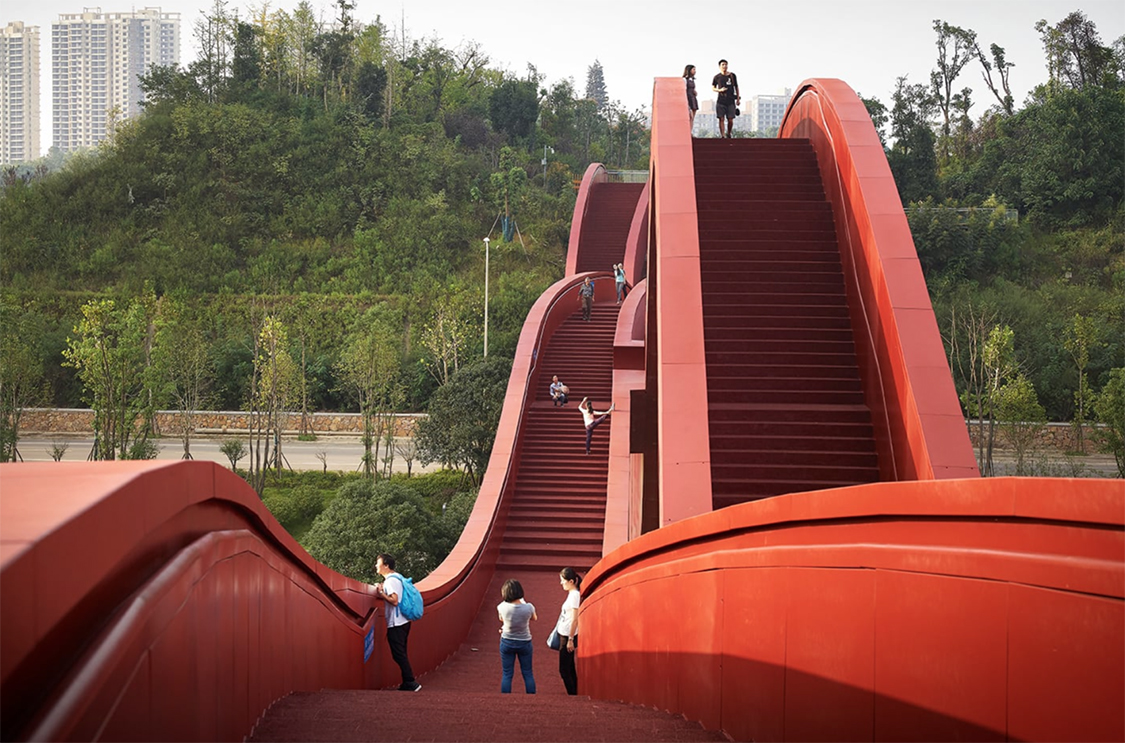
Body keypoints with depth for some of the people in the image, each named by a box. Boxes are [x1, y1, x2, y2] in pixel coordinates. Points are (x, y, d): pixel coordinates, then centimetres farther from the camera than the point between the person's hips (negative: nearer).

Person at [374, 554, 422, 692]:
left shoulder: (391, 580, -15)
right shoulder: (397, 577, 15)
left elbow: (394, 601, -23)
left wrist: (381, 593, -16)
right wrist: (382, 593, 15)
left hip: (396, 624, -10)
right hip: (403, 622, 10)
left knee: (398, 654, -6)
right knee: (401, 654, 13)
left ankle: (410, 683, -7)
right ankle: (408, 683, 15)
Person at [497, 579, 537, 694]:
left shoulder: (502, 607, -21)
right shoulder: (528, 608, -22)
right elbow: (534, 618, 4)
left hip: (507, 642, 0)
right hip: (524, 642, 0)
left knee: (506, 674, 10)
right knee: (528, 673, 13)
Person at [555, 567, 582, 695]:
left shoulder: (574, 595, -17)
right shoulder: (572, 594, 11)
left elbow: (574, 619, -20)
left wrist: (570, 639, -19)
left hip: (568, 636, -10)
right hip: (564, 635, 10)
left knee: (564, 670, -5)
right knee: (569, 669, 13)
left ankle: (573, 695, -1)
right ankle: (574, 694, 18)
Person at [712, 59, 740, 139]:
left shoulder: (732, 75, 8)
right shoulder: (717, 77, 4)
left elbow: (736, 87, 15)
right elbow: (713, 88, 12)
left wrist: (738, 98, 11)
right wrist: (719, 90, -9)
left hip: (731, 101, 1)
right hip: (721, 101, -1)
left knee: (730, 120, -1)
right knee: (721, 119, -5)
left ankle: (728, 134, 21)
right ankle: (722, 135, -2)